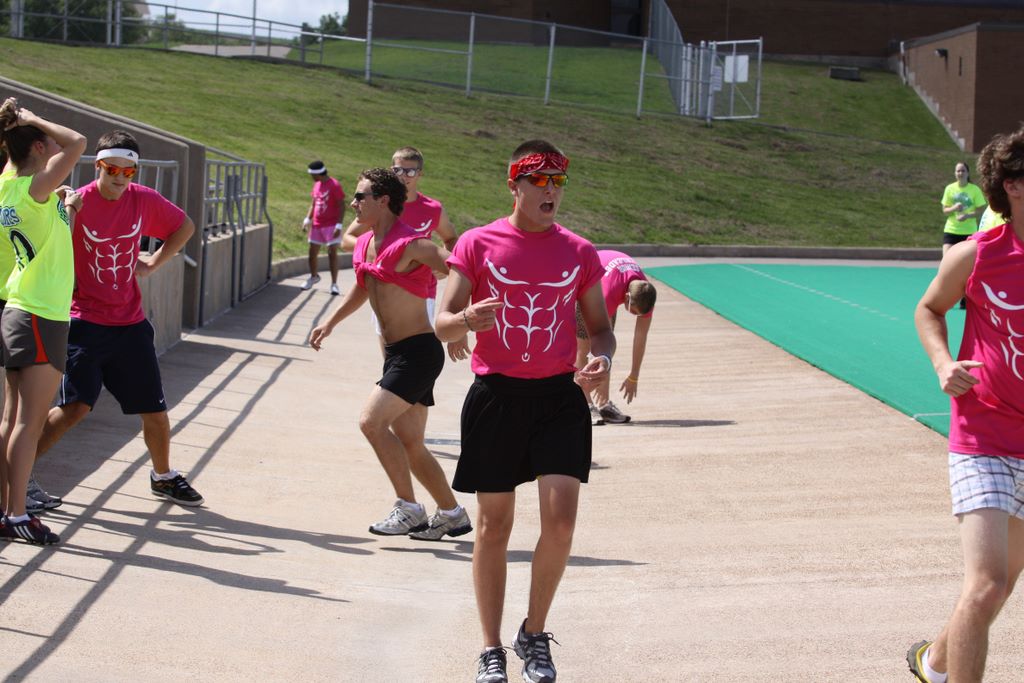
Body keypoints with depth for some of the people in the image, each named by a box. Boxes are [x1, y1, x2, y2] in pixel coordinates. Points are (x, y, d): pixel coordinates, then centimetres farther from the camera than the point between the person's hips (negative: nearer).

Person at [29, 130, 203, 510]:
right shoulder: (77, 203, -13)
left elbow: (184, 227, 17)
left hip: (130, 324, 4)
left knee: (154, 407, 8)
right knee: (76, 406, -13)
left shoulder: (145, 201, -1)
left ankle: (163, 476, 29)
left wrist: (153, 264, 8)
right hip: (86, 321, -4)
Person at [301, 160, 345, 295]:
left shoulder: (334, 185, -13)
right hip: (317, 225, 7)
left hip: (331, 225, -7)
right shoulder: (316, 185, 9)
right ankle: (314, 276, 34)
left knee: (332, 253, -9)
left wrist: (339, 225, -20)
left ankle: (334, 284, -6)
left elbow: (341, 206, -14)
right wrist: (308, 219, 8)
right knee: (312, 252, 12)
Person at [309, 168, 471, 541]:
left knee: (372, 421, -18)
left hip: (419, 351, -9)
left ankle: (409, 509, -9)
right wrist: (330, 322, 24)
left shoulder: (410, 245, -16)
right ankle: (452, 514, 21)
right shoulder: (365, 244, 10)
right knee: (409, 443, 10)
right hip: (396, 353, 9)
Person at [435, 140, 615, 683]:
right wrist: (468, 319, -26)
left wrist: (603, 358, -9)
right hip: (495, 394, -1)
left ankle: (534, 636, 12)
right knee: (494, 525, 5)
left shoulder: (578, 252, 7)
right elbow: (442, 323, -2)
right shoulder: (478, 244, 0)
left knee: (561, 520, -9)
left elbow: (599, 327, 14)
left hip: (559, 395, 1)